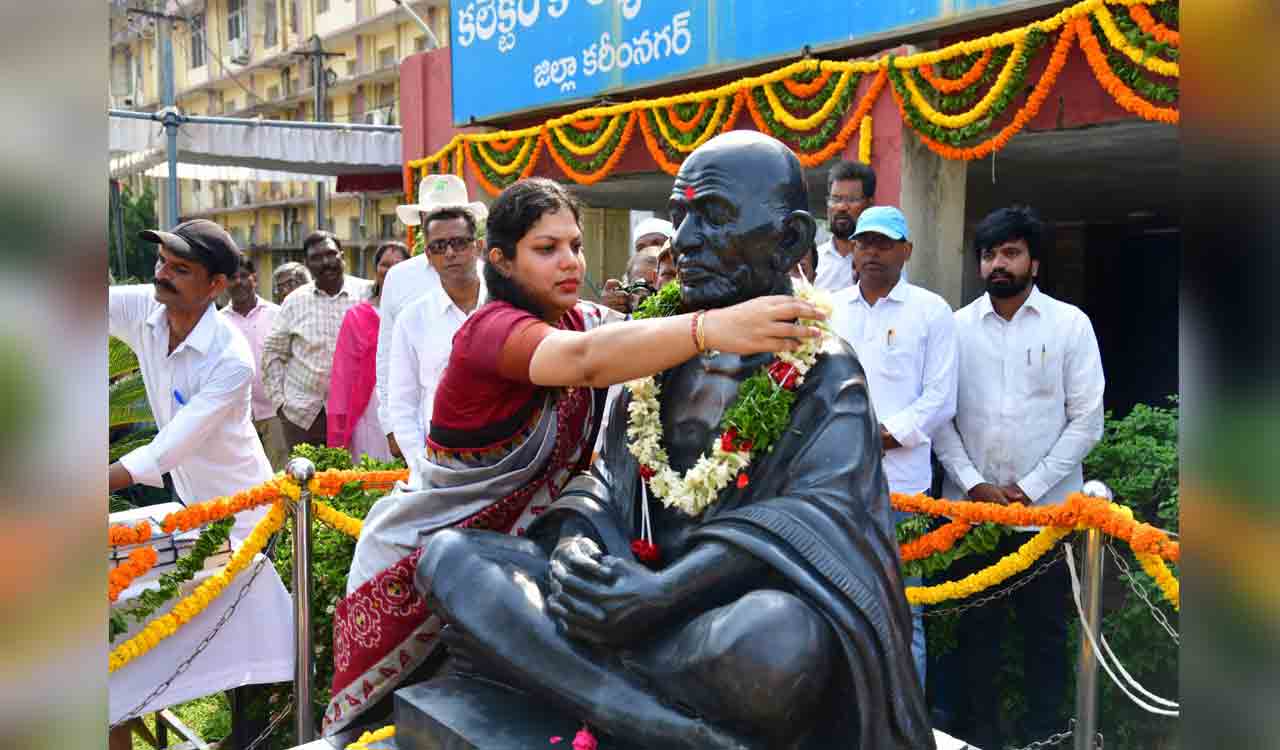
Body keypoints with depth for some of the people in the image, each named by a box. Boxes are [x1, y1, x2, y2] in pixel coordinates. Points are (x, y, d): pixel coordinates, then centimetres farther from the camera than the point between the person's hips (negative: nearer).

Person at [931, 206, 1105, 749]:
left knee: (1045, 630, 9)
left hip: (1045, 509, -1)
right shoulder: (957, 326, 3)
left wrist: (1030, 488, -9)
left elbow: (1086, 421, -3)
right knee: (975, 628, 10)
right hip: (969, 506, 1)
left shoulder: (1070, 324, 0)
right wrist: (973, 484, -9)